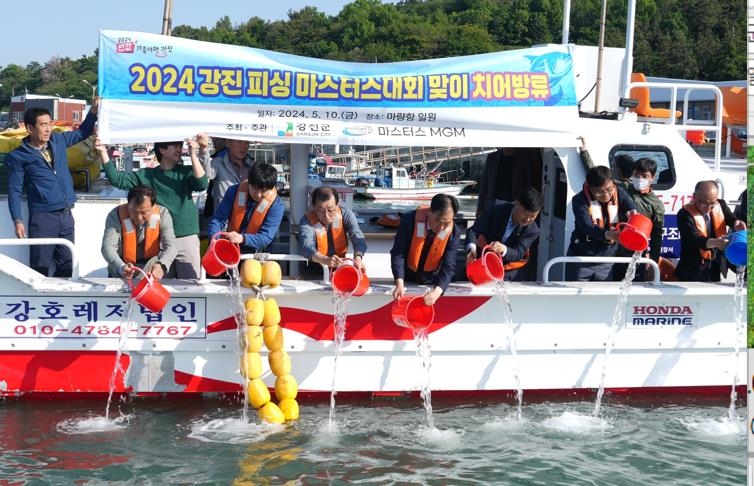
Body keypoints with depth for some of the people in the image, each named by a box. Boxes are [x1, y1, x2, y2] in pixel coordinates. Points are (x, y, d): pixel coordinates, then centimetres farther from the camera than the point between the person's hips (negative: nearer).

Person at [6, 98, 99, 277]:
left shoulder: (58, 140, 9)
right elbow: (15, 191, -5)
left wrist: (93, 111, 9)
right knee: (40, 269, -3)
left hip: (66, 215, 5)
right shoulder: (18, 156, -5)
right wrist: (17, 220, -14)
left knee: (67, 266, 9)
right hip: (42, 218, -5)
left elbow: (82, 133, 24)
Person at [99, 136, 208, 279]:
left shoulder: (186, 172, 5)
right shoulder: (146, 175, 9)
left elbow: (201, 184, -14)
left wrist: (193, 154, -19)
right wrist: (103, 152, -2)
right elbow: (117, 179, 6)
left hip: (187, 238, -1)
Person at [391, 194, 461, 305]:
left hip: (432, 282, 1)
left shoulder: (454, 232, -20)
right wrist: (399, 283, -37)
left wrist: (436, 291, -42)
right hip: (407, 280, 0)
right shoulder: (409, 220, -24)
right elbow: (398, 253, -23)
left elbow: (448, 267, -24)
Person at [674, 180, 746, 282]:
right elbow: (694, 239, -30)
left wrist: (737, 224, -36)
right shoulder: (685, 214, -16)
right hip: (694, 271, -5)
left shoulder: (720, 206, 3)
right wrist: (716, 242, -49)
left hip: (715, 268, 5)